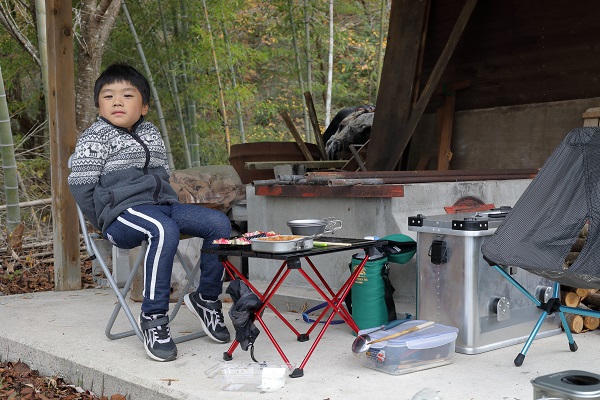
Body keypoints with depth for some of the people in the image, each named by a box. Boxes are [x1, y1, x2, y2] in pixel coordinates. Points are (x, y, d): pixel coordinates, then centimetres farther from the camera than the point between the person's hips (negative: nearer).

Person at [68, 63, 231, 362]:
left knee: (219, 223, -13)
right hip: (124, 211, -7)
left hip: (163, 205, 7)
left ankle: (206, 298, 2)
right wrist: (105, 224, -5)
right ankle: (153, 317, -32)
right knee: (164, 231, -39)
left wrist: (173, 207, 14)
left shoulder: (151, 134, 23)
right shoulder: (95, 138, 3)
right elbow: (81, 185, -5)